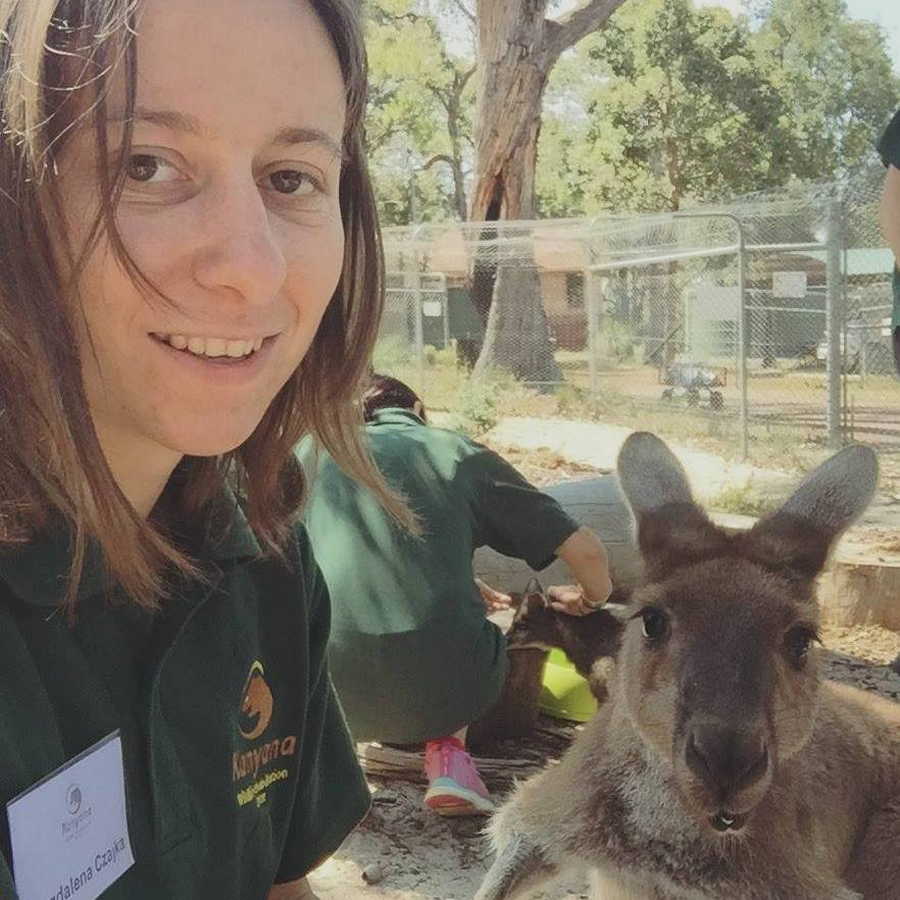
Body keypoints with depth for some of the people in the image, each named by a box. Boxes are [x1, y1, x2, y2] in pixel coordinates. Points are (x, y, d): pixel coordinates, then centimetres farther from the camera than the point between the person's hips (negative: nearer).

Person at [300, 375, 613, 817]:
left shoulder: (315, 449, 17)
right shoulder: (464, 455, 13)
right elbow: (586, 549, 11)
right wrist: (591, 599, 35)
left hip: (327, 691, 2)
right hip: (439, 692, -1)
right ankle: (446, 750, 9)